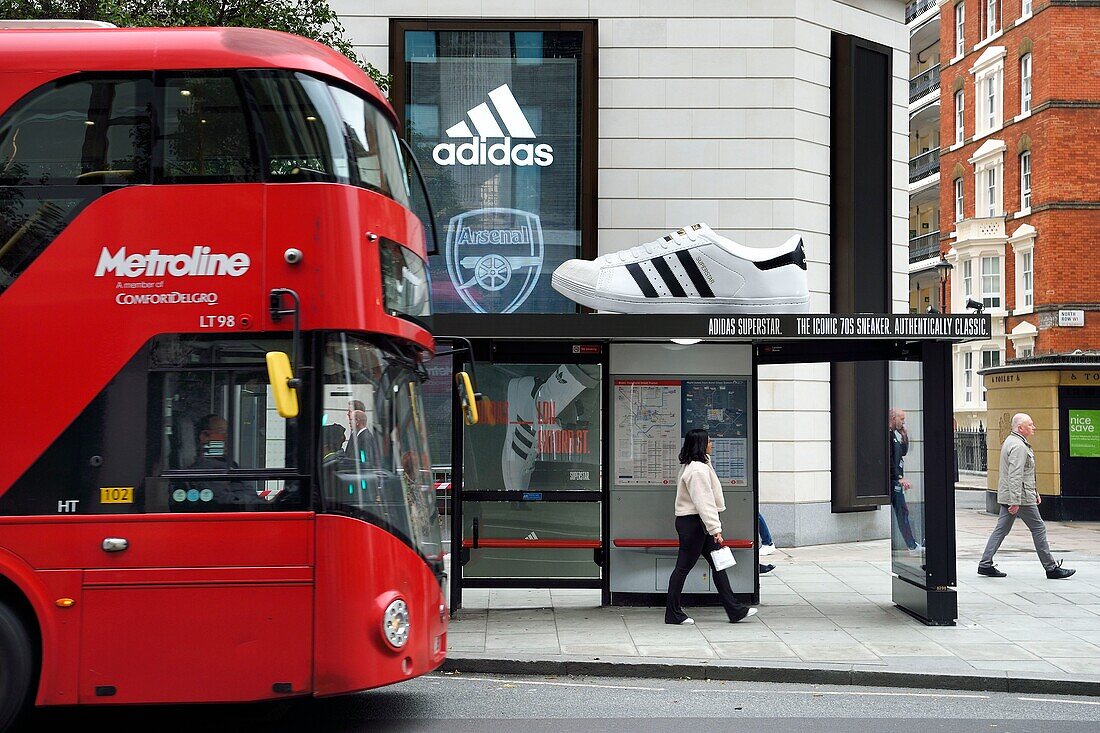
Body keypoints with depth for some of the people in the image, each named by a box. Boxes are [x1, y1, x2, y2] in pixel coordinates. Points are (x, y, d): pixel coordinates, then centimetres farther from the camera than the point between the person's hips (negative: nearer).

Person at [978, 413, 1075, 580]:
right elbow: (1015, 476, -25)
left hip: (1007, 496, 10)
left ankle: (985, 564, 6)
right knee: (1038, 529, -1)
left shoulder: (1010, 441, 17)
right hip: (1021, 497, -10)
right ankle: (1051, 568, 6)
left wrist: (1034, 492, 27)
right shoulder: (1018, 447, -18)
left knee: (1001, 529, 8)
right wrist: (1015, 501, -27)